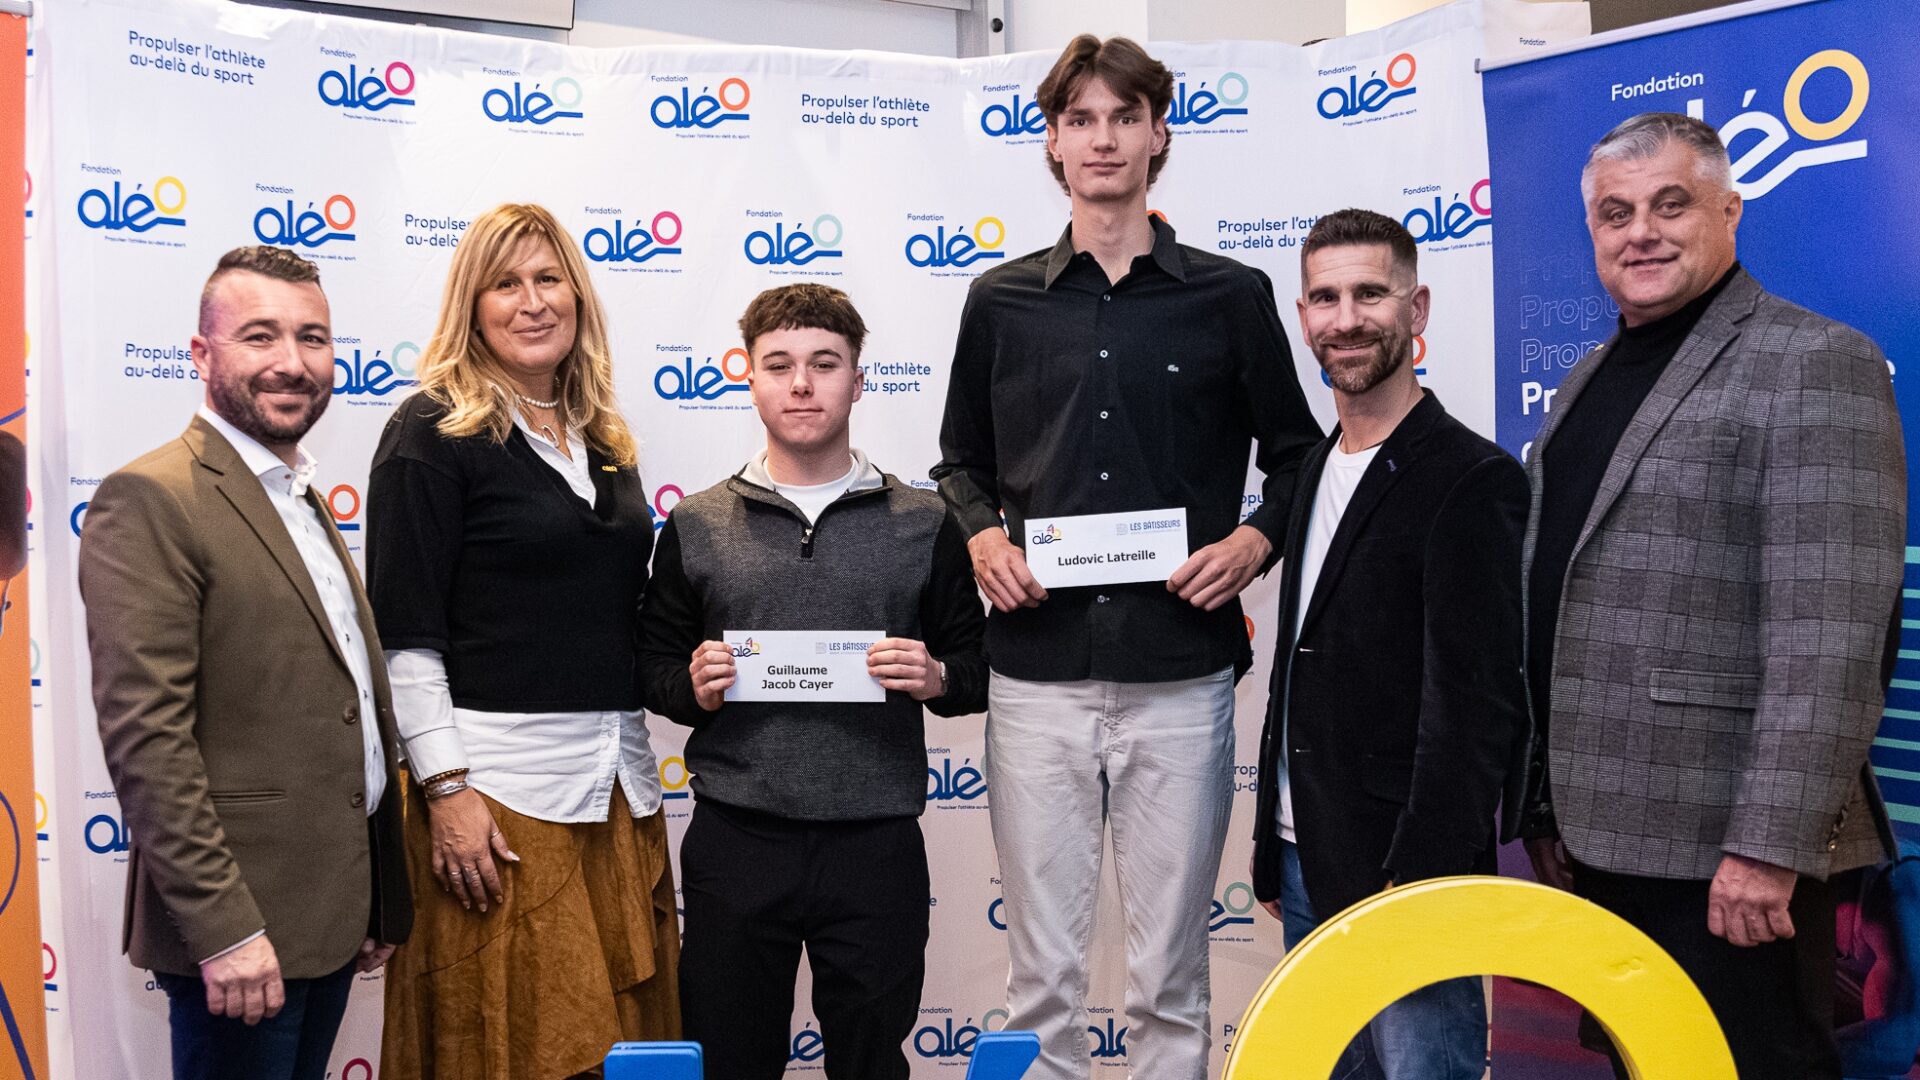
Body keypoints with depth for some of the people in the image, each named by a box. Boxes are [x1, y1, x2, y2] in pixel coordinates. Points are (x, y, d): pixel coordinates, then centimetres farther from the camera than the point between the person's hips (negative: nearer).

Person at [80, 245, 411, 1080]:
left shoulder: (303, 502, 15)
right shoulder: (150, 501, -13)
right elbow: (145, 736, -19)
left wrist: (377, 904, 17)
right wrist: (224, 929, -22)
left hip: (328, 918, 8)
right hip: (240, 931, -8)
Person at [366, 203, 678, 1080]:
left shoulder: (603, 440, 14)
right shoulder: (433, 431, -5)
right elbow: (405, 634, -10)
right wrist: (446, 790, -16)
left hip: (618, 782, 6)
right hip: (499, 787, -6)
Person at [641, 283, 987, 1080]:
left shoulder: (923, 525, 5)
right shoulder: (696, 525, 7)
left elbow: (975, 668, 9)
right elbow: (654, 670, 11)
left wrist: (936, 678, -12)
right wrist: (694, 687, -10)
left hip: (875, 845, 0)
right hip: (734, 843, 1)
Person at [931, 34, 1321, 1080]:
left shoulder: (1230, 296, 5)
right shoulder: (1003, 300, 10)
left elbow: (1296, 455, 12)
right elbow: (962, 462, 17)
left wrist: (1252, 543, -6)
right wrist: (982, 537, -3)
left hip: (1180, 677, -1)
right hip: (1038, 672, 1)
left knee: (1168, 973, 8)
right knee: (1042, 966, 8)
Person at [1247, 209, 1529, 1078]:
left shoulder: (1472, 480, -13)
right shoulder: (1318, 469, 12)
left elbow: (1476, 706, -18)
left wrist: (1415, 888, -20)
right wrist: (1274, 854, 14)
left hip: (1406, 876, -8)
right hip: (1305, 864, 8)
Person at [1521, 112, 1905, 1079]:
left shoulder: (1815, 365, -8)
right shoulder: (1589, 381, 16)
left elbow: (1827, 630, -17)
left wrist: (1769, 847, -22)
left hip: (1723, 852, -7)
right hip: (1595, 837, 7)